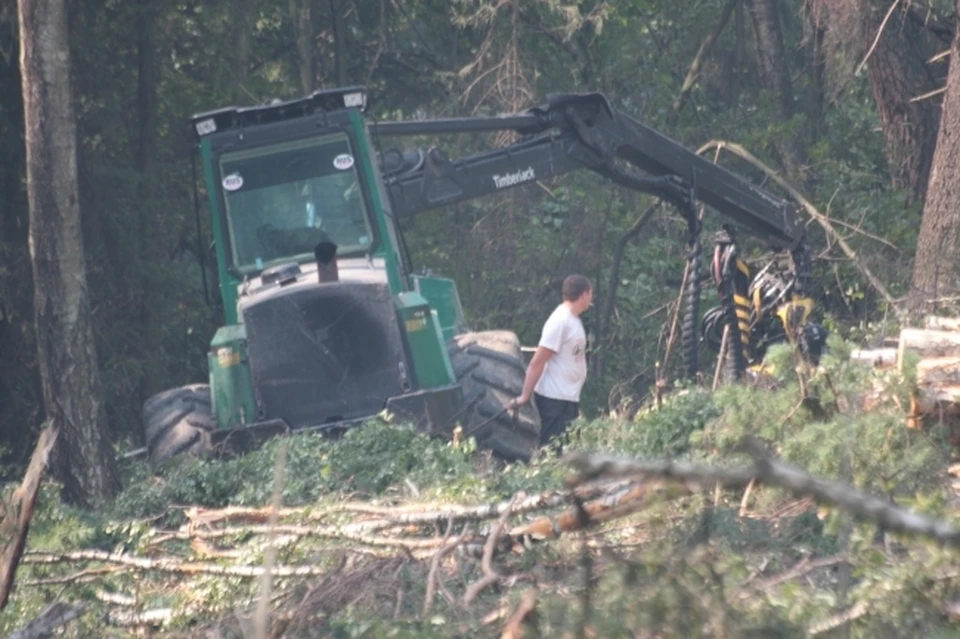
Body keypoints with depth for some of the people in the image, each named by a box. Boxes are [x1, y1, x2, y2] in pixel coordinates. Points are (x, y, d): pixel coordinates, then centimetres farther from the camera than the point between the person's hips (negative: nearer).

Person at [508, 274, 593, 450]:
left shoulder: (572, 319, 12)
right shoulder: (561, 321, -16)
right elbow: (537, 362, -18)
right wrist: (525, 396, -18)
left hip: (568, 397, 9)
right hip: (555, 398, -9)